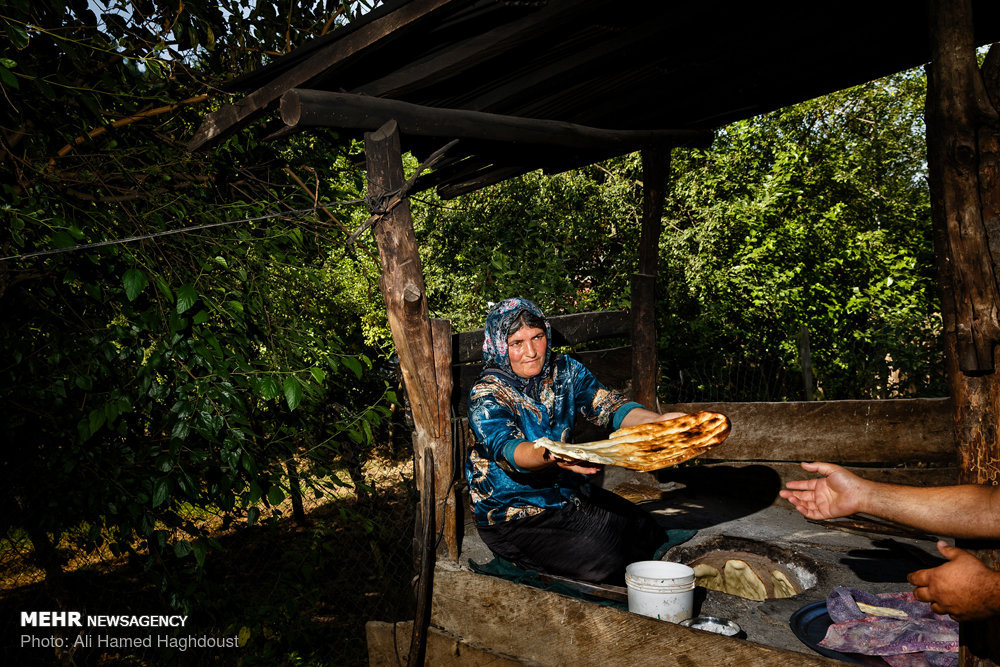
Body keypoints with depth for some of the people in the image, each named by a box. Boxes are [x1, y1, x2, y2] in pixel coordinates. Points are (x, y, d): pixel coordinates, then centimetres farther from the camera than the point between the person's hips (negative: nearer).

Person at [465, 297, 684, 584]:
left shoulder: (564, 371, 0)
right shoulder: (486, 395, -18)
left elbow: (608, 405, -9)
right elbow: (506, 449, -34)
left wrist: (657, 420, -28)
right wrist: (550, 456, -55)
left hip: (569, 493, 6)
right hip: (514, 515, -6)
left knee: (648, 534, -4)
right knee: (607, 561, -21)